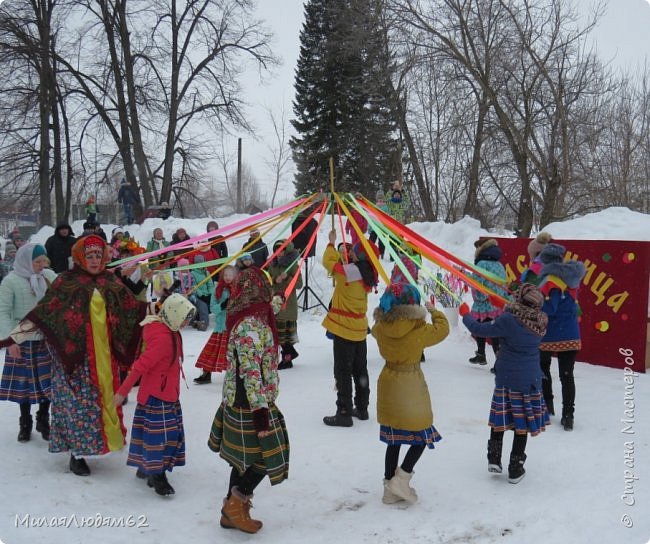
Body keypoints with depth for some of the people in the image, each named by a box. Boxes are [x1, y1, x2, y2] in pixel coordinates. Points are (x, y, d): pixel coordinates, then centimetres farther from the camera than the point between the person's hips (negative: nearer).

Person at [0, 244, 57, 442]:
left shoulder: (49, 275, 1)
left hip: (47, 339, 3)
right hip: (22, 341, -3)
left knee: (48, 381, 8)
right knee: (24, 383, 8)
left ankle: (43, 420, 28)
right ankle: (25, 424, 27)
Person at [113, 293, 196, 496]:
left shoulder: (169, 331, 3)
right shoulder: (163, 338, -26)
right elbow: (141, 365, -26)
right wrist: (123, 391, -23)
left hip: (167, 393, 10)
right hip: (157, 395, -10)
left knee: (162, 432, 17)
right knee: (160, 433, -2)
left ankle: (146, 468, 31)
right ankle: (157, 476, 8)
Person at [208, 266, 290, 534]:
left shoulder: (245, 320, 6)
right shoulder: (252, 326, -22)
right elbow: (251, 373, -25)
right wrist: (260, 412, -23)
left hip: (238, 403, 9)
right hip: (251, 406, -9)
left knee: (246, 459, 18)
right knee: (267, 456, 4)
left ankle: (233, 512, 30)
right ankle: (236, 504, 15)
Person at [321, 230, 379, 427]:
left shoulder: (352, 270, -20)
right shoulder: (367, 274, 4)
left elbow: (329, 262, -10)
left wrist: (331, 243, 4)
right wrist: (345, 255, 14)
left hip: (344, 328, -8)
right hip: (359, 328, 8)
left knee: (343, 372, -1)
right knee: (360, 370, 17)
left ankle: (344, 413, 3)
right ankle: (361, 408, 27)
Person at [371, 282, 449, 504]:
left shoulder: (380, 328, -7)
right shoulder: (418, 330, -20)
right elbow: (442, 329, -3)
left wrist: (389, 311, 21)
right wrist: (434, 311, 14)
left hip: (388, 385, 5)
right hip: (410, 387, -5)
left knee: (393, 439, 17)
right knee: (422, 435, 14)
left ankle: (390, 488, 25)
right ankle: (401, 479, 3)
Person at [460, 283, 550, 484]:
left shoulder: (508, 320, -20)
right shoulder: (539, 323, -5)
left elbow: (479, 330, -14)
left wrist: (466, 314, 1)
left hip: (507, 379, -3)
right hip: (530, 381, 3)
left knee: (500, 418, 16)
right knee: (522, 423, 10)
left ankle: (494, 459, 22)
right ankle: (515, 470, 18)